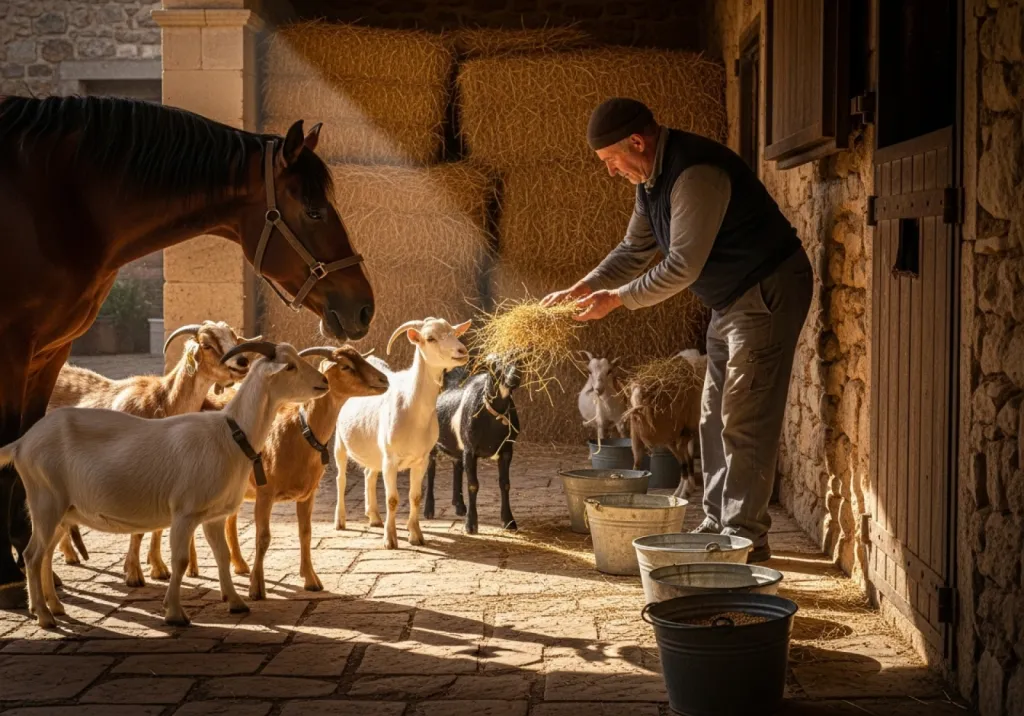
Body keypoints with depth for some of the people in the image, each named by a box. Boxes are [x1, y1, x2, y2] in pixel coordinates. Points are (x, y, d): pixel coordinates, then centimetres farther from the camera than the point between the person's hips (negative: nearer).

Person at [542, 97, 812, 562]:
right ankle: (717, 525, 21)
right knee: (715, 417, 13)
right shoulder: (652, 179, 7)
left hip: (769, 293, -11)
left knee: (745, 420, -9)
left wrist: (617, 299, -16)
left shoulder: (695, 174, -26)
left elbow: (683, 267, -26)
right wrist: (580, 289, 5)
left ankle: (746, 537, -3)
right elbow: (634, 250, 17)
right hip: (732, 298, 11)